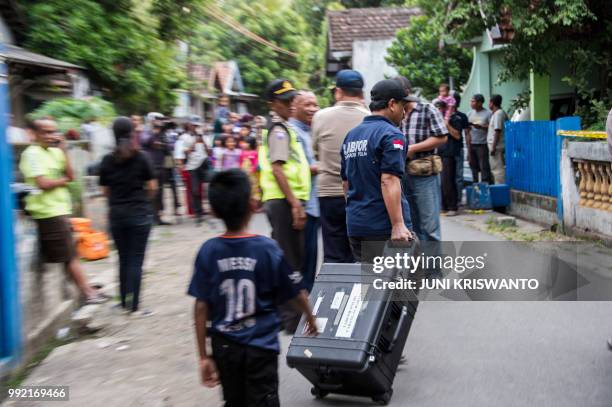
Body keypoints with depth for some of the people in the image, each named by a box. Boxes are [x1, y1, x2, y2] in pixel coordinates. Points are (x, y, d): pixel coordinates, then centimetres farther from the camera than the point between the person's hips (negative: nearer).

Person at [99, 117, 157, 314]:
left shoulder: (107, 160, 0)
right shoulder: (141, 158, -7)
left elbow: (105, 191, 3)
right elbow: (152, 187, -4)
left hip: (116, 214, 3)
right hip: (140, 213, -3)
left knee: (123, 259, 14)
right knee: (136, 260, 1)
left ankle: (125, 301, 20)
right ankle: (133, 305, -2)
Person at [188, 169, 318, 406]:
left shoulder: (208, 251, -9)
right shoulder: (267, 249, -13)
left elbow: (201, 308, -7)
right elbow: (296, 294, -2)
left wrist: (203, 356, 1)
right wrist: (311, 318, 19)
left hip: (224, 347, 3)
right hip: (260, 346, -2)